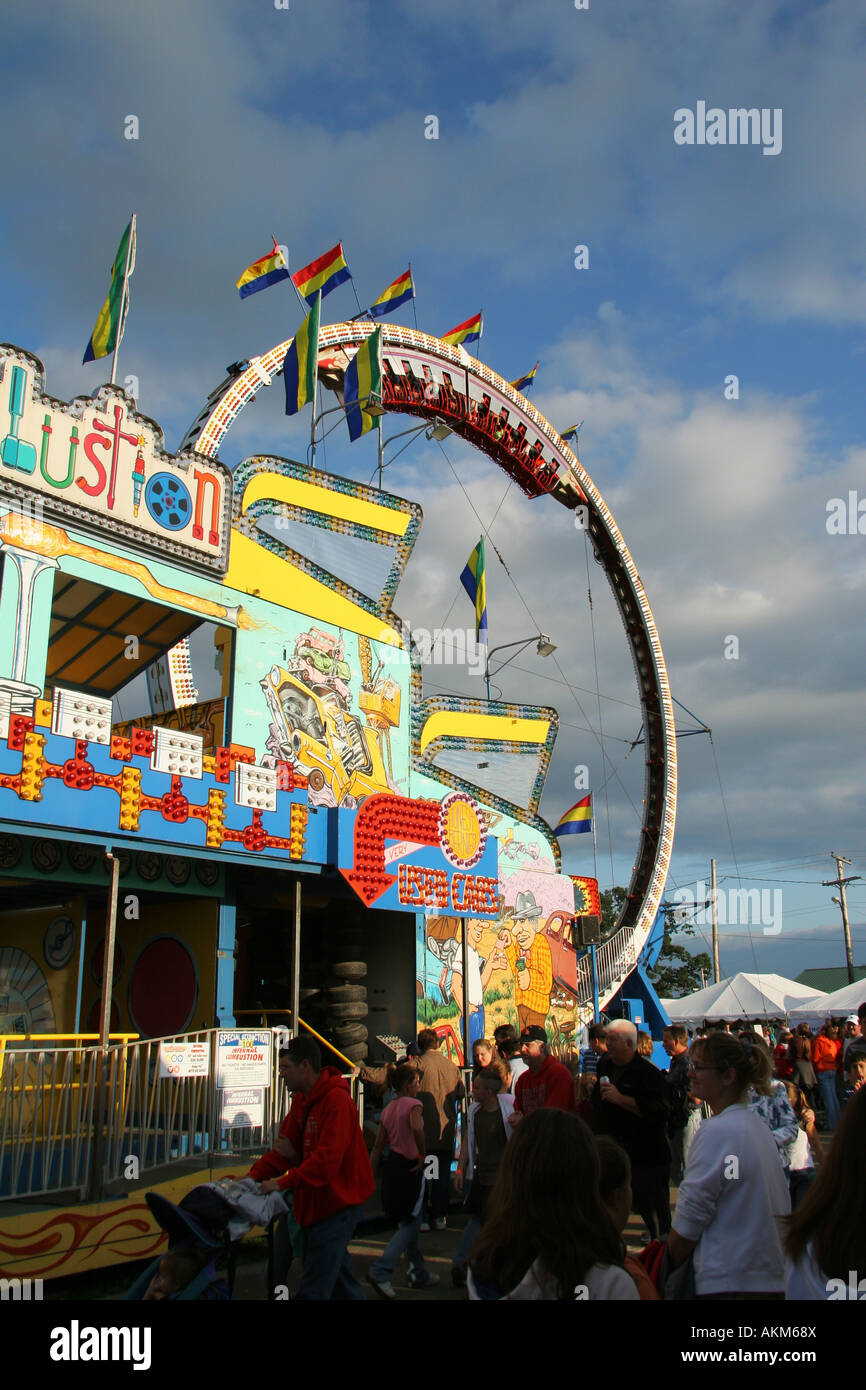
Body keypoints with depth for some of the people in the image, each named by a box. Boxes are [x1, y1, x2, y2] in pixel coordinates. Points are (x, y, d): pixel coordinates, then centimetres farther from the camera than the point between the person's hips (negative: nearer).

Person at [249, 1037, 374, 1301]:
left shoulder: (337, 1100, -21)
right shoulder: (301, 1100, 10)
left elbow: (327, 1159, -27)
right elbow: (285, 1148, 7)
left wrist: (283, 1183, -27)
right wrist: (255, 1175, -7)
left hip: (337, 1203, -9)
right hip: (315, 1203, 9)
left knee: (313, 1289, -9)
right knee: (341, 1280, 19)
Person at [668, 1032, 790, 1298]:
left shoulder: (717, 1130, -17)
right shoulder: (759, 1126, 9)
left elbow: (691, 1216, -15)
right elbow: (782, 1209, 15)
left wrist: (668, 1267, -3)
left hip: (726, 1284, -9)